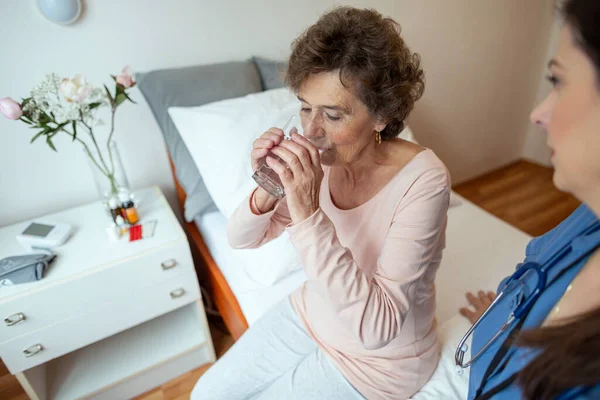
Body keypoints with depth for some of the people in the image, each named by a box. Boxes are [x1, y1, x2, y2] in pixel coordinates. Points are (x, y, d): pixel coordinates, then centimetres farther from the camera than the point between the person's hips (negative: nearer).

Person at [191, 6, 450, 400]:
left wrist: (309, 217, -41)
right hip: (310, 315, 5)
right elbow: (242, 239, -8)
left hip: (378, 357, -4)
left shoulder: (423, 180, -30)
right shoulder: (318, 157, -15)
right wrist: (267, 191, -29)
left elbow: (376, 328, -34)